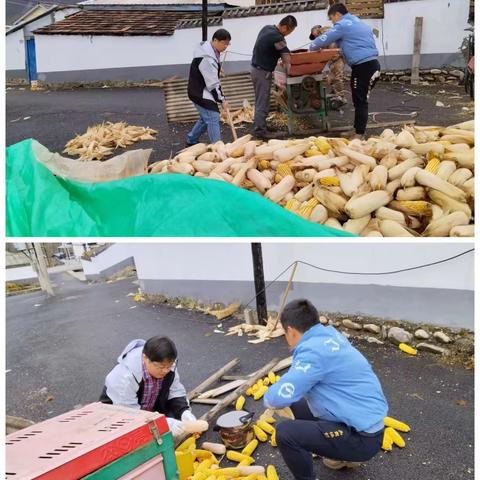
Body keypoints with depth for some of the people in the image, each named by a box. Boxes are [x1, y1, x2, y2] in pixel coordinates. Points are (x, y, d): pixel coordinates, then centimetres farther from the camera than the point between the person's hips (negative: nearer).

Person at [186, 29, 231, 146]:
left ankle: (191, 141, 32)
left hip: (202, 91, 10)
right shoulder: (207, 58, -27)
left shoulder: (209, 49, 5)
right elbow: (212, 83, -24)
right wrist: (222, 99, -17)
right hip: (200, 93, -10)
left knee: (206, 118, 19)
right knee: (213, 119, -14)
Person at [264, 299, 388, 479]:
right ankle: (344, 455, 30)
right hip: (366, 421, 9)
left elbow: (280, 396, -27)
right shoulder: (330, 336, 5)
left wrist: (269, 399, -4)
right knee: (297, 407, 19)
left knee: (285, 432, -17)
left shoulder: (314, 350, -22)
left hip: (363, 437, -9)